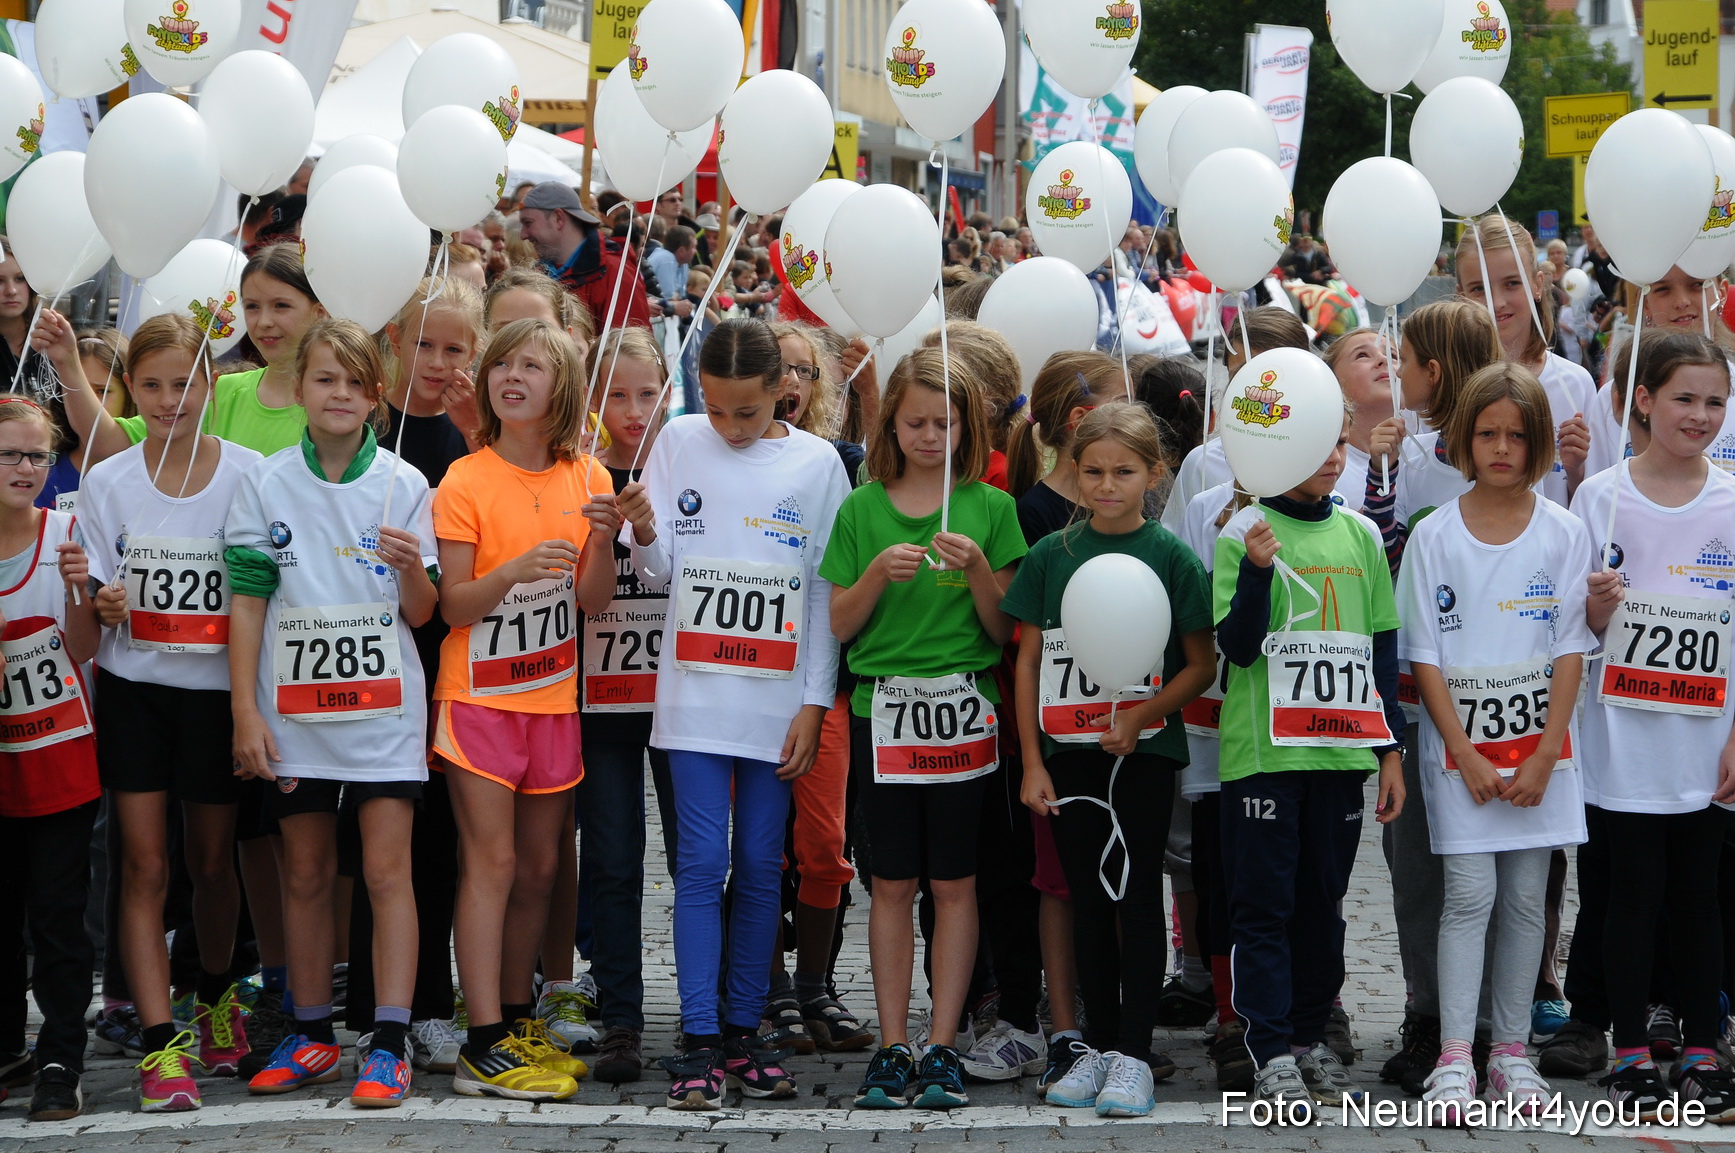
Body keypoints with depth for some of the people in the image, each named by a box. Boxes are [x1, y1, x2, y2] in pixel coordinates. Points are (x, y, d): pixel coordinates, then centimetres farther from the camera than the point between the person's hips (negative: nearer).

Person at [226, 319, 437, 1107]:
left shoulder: (402, 483, 1)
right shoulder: (266, 483, 2)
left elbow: (421, 612, 2)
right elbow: (247, 602, 2)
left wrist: (411, 569, -20)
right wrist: (245, 711, -3)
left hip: (383, 708, -1)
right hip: (293, 709, 1)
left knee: (386, 870, -7)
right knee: (305, 876, 9)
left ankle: (389, 1044, -5)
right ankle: (312, 1036, 19)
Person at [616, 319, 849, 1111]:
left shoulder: (816, 464, 2)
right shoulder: (679, 444, 3)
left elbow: (826, 593, 3)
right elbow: (660, 572, 4)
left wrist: (815, 703, -2)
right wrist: (645, 533, -18)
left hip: (779, 704, 1)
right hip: (696, 696, 0)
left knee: (759, 867, 6)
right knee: (701, 863, -6)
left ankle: (741, 1032, 14)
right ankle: (699, 1043, -4)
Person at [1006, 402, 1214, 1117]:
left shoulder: (1172, 557, -3)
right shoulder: (1052, 555, 5)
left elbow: (1201, 665, -1)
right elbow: (1029, 661, 7)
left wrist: (1139, 717, -15)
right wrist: (1032, 762, 2)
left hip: (1144, 752, -3)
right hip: (1070, 753, 3)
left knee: (1137, 897, -3)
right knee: (1088, 899, 9)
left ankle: (1134, 1056, 0)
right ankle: (1097, 1043, 18)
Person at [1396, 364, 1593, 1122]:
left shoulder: (1563, 534, 2)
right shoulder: (1434, 536, 0)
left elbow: (1571, 651, 0)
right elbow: (1425, 657, -1)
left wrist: (1542, 758, -8)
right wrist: (1467, 754, -8)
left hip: (1539, 746, 1)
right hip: (1459, 746, -1)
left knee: (1525, 898, 5)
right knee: (1470, 894, -7)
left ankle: (1511, 1051, 13)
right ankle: (1454, 1059, -7)